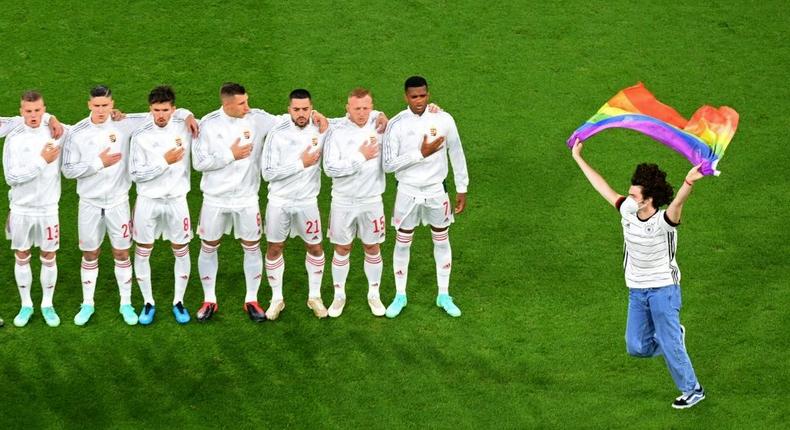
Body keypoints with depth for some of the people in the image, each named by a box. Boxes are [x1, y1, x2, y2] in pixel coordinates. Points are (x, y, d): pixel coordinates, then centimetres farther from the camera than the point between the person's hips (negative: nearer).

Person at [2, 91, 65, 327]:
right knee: (22, 257, 10)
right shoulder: (14, 138, -10)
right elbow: (11, 177, -15)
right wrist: (42, 161, -19)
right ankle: (26, 305, 24)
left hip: (47, 208, 1)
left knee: (49, 256, 8)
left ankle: (47, 305, 23)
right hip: (21, 209, -1)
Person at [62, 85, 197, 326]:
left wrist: (185, 114, -14)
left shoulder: (124, 124, -8)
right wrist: (99, 163, -17)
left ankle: (126, 304, 20)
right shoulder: (77, 133, -9)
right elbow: (68, 170, -9)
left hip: (118, 202, 0)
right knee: (90, 254, 10)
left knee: (122, 253, 8)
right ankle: (87, 304, 23)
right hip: (90, 203, 0)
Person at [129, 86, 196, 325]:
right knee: (142, 252, 5)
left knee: (181, 251, 8)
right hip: (148, 201, -1)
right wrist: (165, 161, -19)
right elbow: (136, 174, -12)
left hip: (177, 200, 1)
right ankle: (148, 303, 20)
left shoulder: (184, 128, -6)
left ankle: (179, 302, 23)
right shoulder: (141, 136, -10)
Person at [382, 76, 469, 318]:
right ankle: (400, 296, 25)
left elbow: (457, 155, 1)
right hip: (408, 192, -1)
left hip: (436, 191, 1)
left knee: (442, 242, 12)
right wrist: (420, 154, -24)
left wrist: (462, 189, 4)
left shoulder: (443, 120, -10)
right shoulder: (396, 124, -14)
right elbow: (388, 165, -17)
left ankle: (444, 296, 27)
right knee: (402, 243, 9)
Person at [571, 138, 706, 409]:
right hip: (637, 292, 6)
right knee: (636, 348, 5)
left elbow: (677, 203, -43)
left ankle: (693, 390, 18)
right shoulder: (628, 212, -3)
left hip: (663, 288, -6)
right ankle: (673, 335, 32)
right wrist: (578, 159, 12)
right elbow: (602, 186, 6)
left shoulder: (663, 221, -21)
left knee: (669, 346, -1)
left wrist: (689, 182, -65)